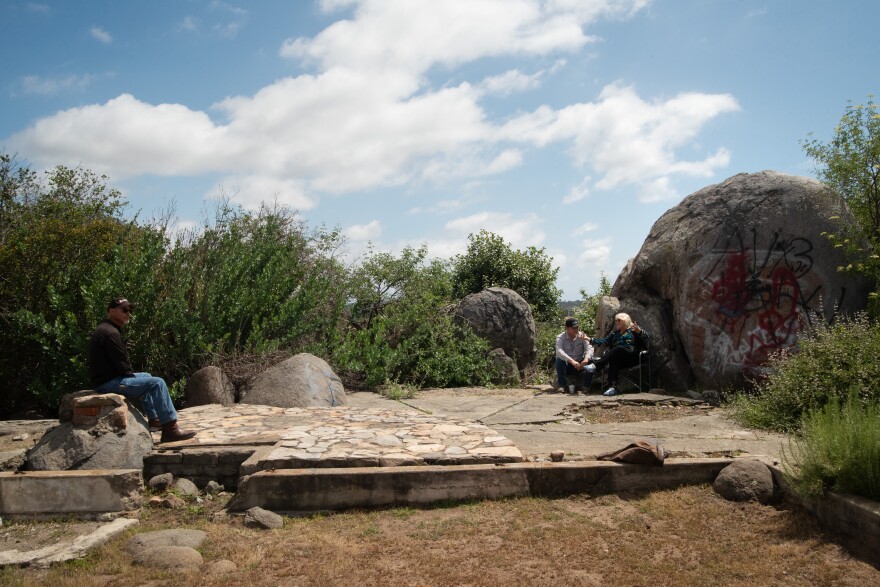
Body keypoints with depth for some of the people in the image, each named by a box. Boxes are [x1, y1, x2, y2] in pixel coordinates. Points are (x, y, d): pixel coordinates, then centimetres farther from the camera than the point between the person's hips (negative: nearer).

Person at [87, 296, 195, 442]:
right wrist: (132, 375, -3)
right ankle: (171, 429, -17)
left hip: (107, 378, 11)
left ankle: (154, 418, 32)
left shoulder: (104, 329, 15)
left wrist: (131, 375, 9)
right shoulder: (110, 332, -19)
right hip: (109, 383, -11)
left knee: (146, 376, 28)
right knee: (157, 383, -16)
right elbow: (122, 366, -20)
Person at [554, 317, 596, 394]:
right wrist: (572, 361, -46)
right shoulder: (560, 337, -12)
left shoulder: (581, 336, -4)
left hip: (580, 364, 1)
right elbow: (559, 351, -30)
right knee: (559, 360, -32)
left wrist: (586, 358, -40)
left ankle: (586, 387, -3)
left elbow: (589, 348, -17)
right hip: (567, 365, 0)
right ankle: (562, 386, -16)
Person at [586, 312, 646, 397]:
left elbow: (646, 336, 0)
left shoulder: (632, 330, 14)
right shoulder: (614, 333, 29)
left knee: (619, 348, -33)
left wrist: (639, 331, -22)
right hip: (619, 359, 3)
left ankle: (597, 365, -46)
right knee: (613, 359, -33)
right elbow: (604, 341, 18)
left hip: (631, 357, -3)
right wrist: (590, 339, 5)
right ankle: (613, 387, -48)